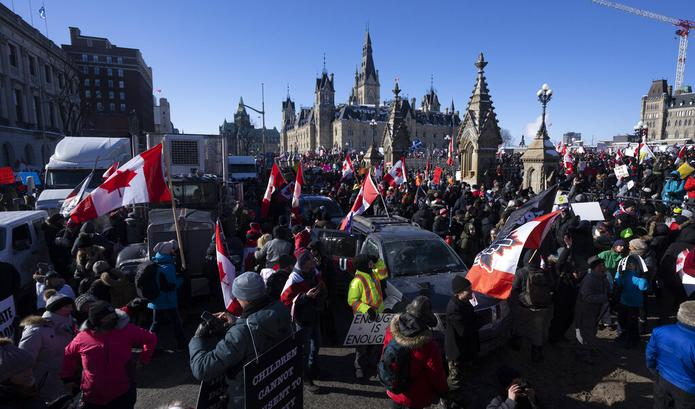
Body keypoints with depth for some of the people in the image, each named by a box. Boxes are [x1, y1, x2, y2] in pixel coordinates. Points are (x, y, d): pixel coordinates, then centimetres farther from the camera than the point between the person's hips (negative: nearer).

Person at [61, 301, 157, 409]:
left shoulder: (126, 330, -14)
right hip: (92, 398, 1)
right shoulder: (82, 338, -10)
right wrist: (67, 378, 13)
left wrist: (143, 360, -2)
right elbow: (68, 355, 12)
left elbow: (151, 339, -1)